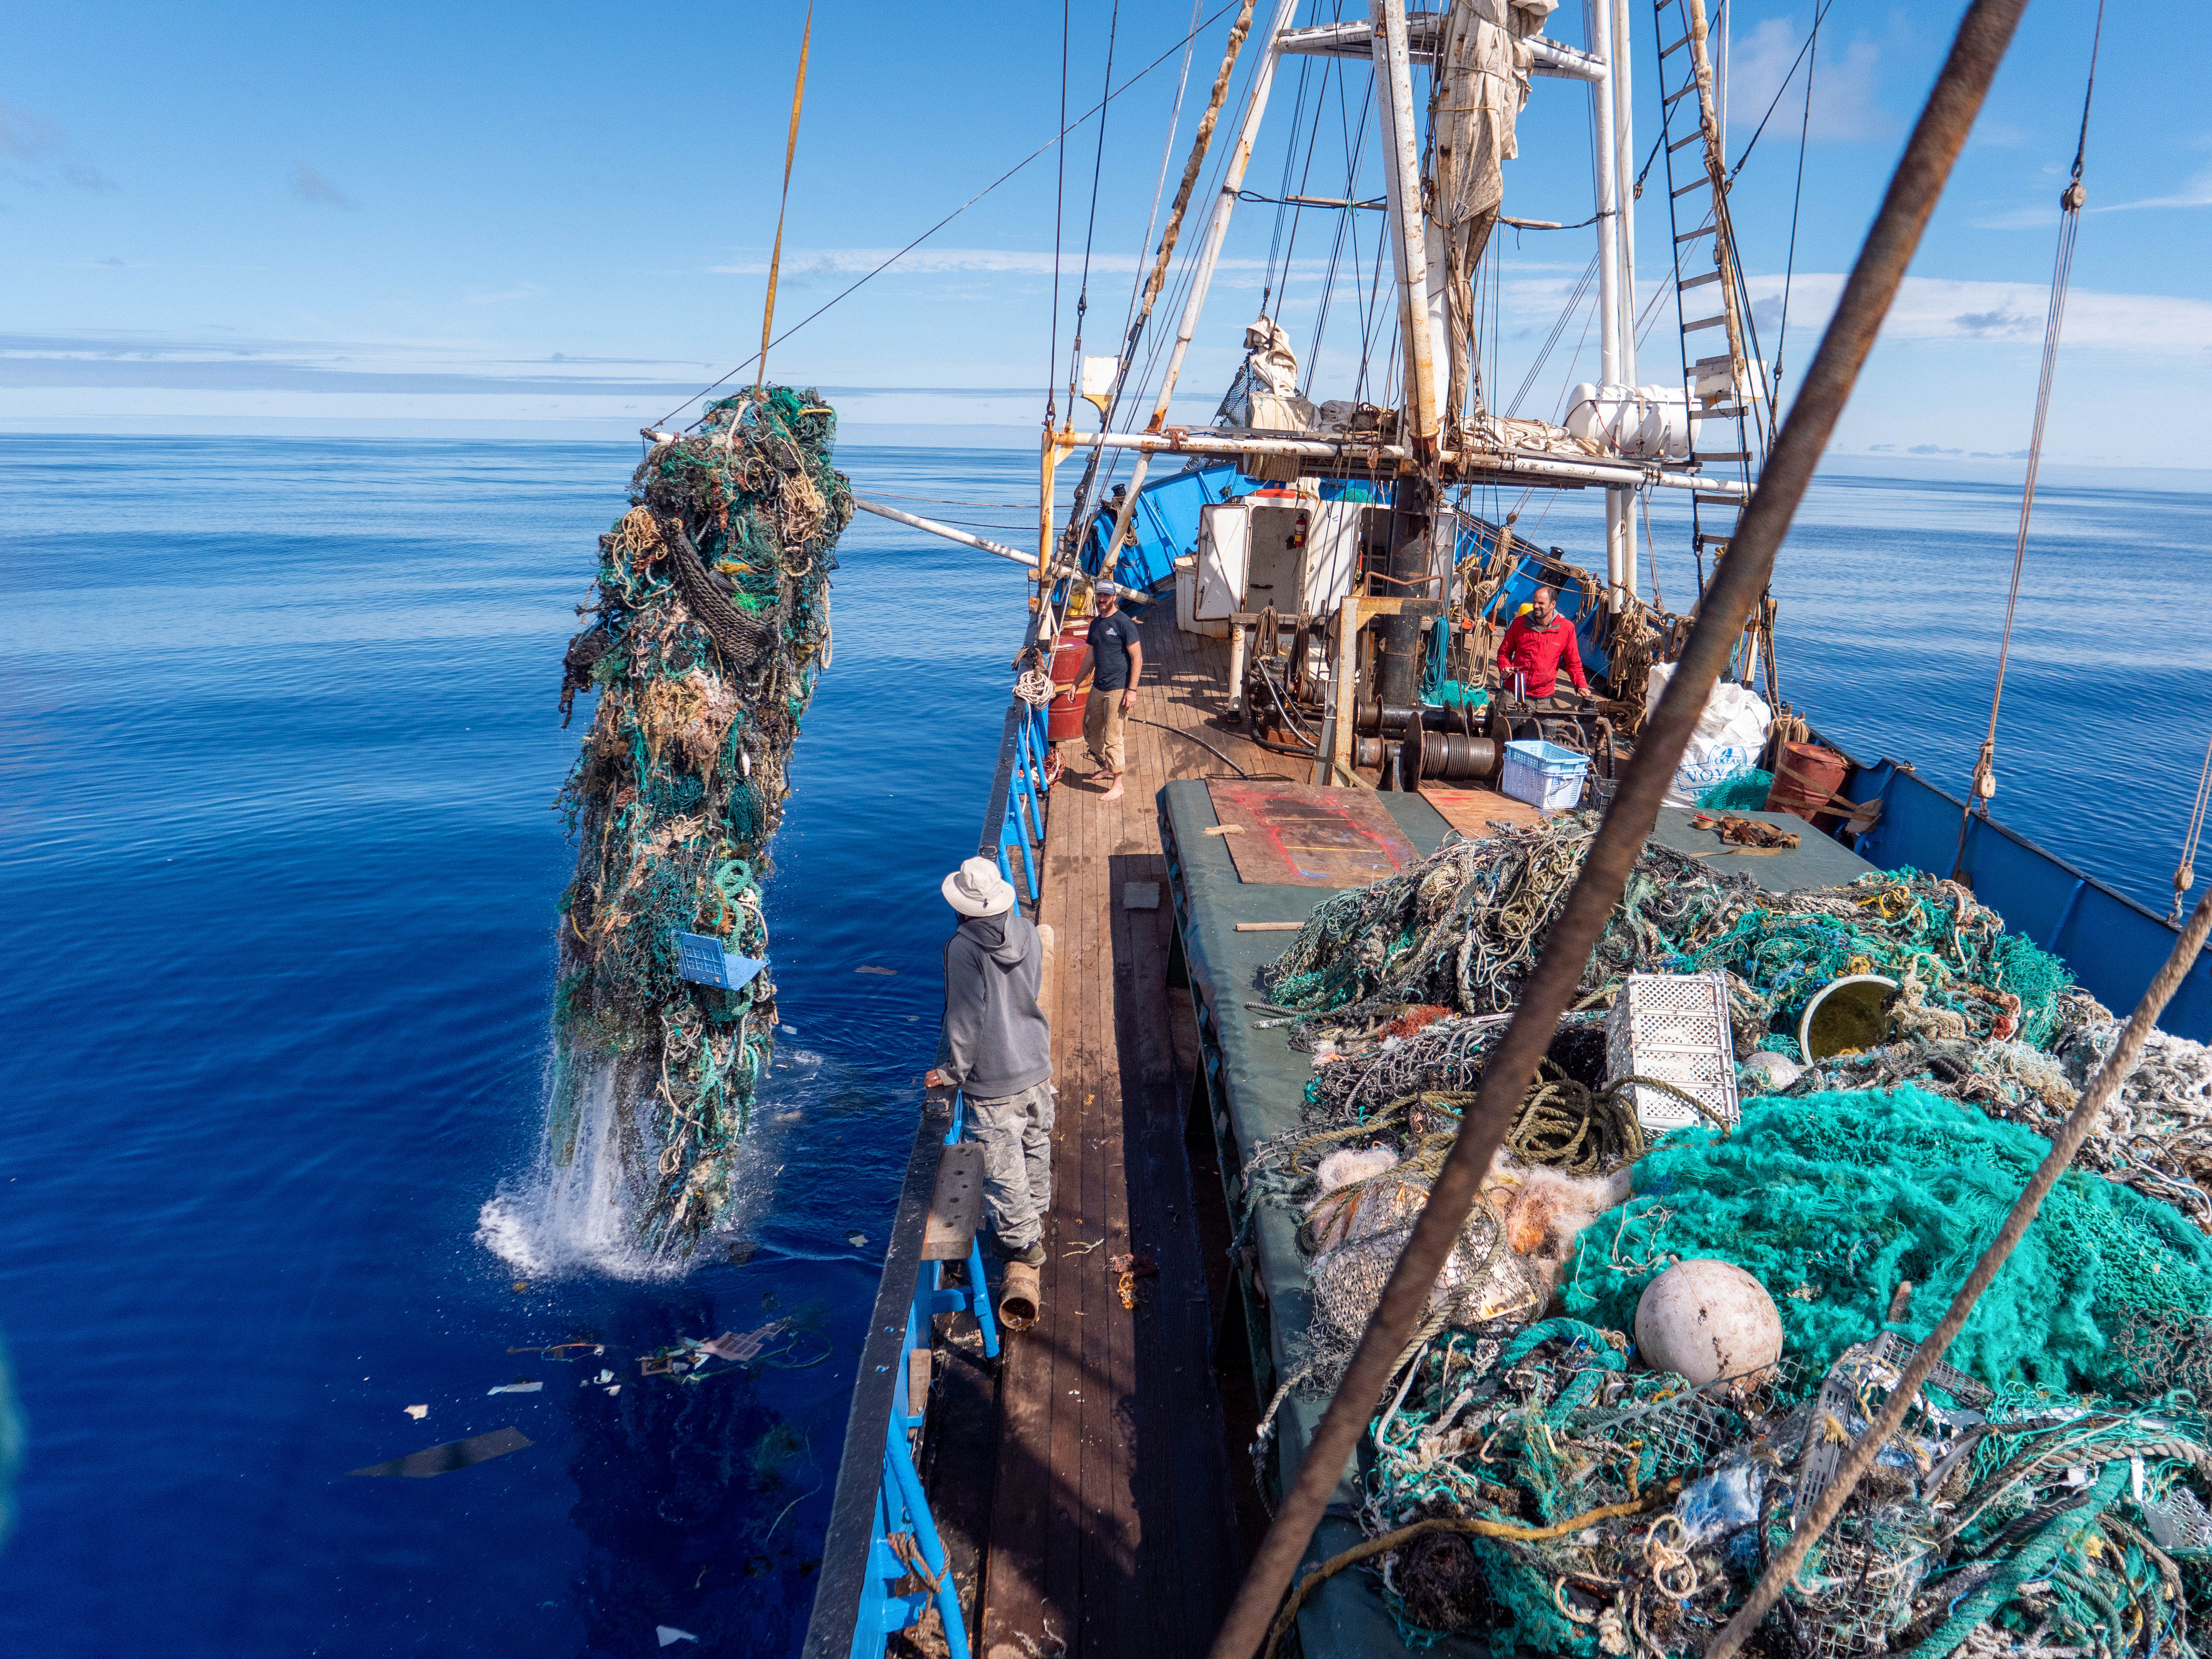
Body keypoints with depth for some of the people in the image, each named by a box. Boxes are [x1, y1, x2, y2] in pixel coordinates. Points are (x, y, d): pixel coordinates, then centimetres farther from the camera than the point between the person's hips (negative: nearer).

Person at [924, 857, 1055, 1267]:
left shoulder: (963, 948, -23)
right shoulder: (1027, 932, -5)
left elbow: (966, 1016, -18)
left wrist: (953, 1071, -4)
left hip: (993, 1080, -7)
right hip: (1036, 1064, 7)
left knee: (1002, 1163, 10)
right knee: (1036, 1144, 26)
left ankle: (1022, 1241, 24)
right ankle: (1037, 1211, 47)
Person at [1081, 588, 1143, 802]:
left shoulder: (1124, 623, -12)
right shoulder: (1095, 624, 11)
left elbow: (1137, 658, -13)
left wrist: (1132, 690, -18)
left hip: (1118, 689, -8)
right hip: (1098, 688, 8)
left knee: (1112, 737, -6)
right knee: (1090, 730, 17)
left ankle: (1117, 785, 3)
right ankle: (1106, 768, 37)